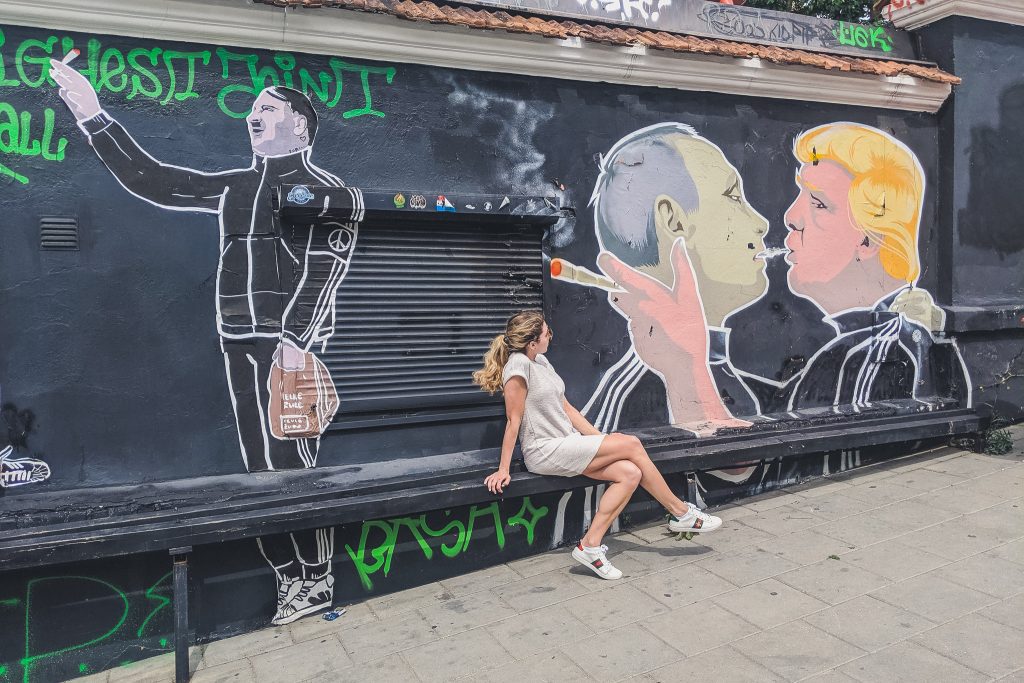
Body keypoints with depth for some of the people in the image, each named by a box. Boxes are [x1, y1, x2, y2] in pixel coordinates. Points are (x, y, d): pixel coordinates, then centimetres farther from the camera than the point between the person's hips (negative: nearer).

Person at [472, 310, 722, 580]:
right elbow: (514, 421, -15)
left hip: (567, 442, 9)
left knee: (630, 473, -11)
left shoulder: (540, 361, 12)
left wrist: (601, 440, 11)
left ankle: (590, 546, -5)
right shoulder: (519, 365, -15)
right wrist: (503, 470, -14)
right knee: (632, 444, -12)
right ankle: (680, 512, 6)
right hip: (545, 452, -9)